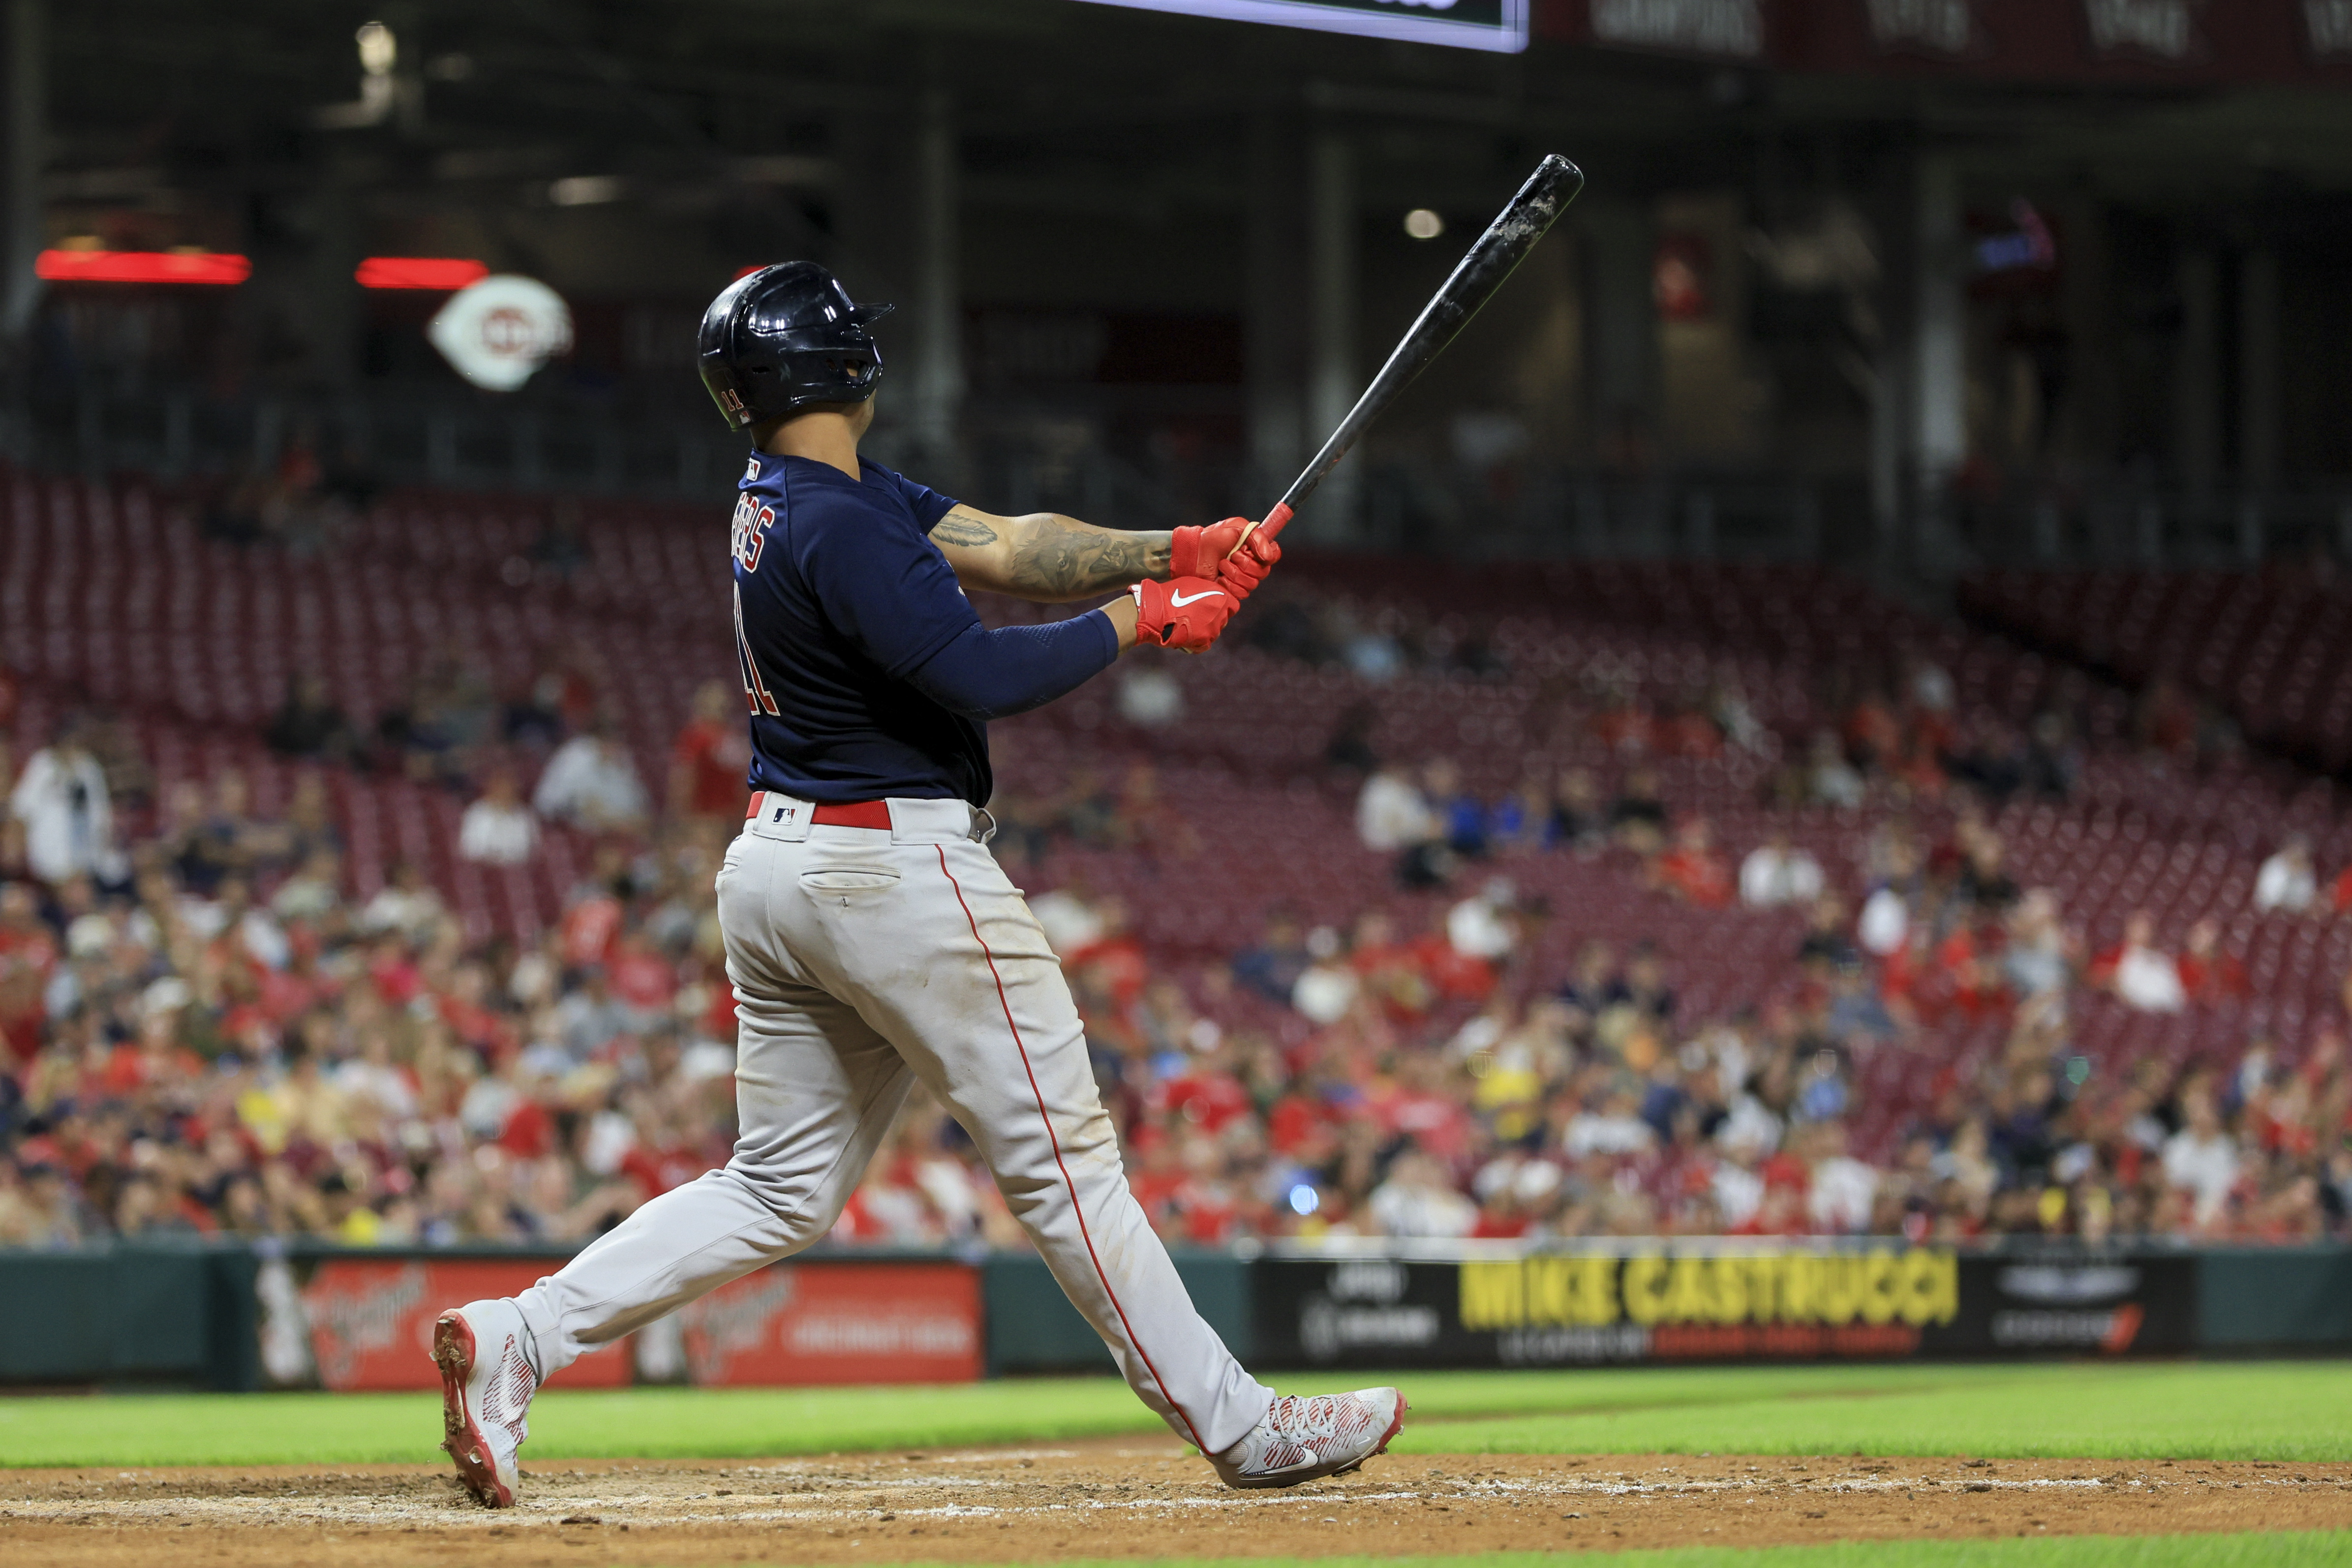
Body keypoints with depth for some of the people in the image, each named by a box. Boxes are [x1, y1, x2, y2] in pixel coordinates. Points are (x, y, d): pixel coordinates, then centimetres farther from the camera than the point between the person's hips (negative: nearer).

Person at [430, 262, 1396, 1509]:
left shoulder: (781, 497, 11)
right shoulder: (840, 526, -19)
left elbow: (998, 548, 7)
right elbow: (987, 677, -25)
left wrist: (1172, 552, -5)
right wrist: (1142, 616, -12)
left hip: (775, 870, 9)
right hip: (897, 870, -9)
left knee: (779, 1188, 12)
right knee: (1060, 1157, 0)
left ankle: (519, 1337, 2)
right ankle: (1240, 1427, 7)